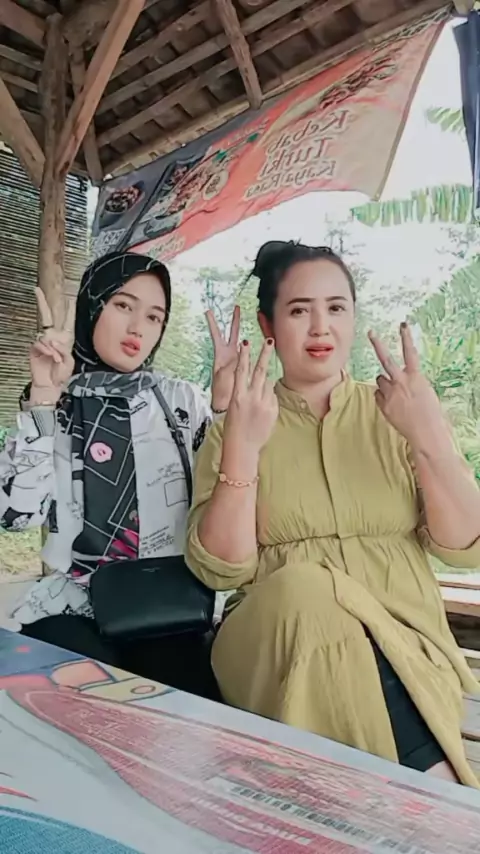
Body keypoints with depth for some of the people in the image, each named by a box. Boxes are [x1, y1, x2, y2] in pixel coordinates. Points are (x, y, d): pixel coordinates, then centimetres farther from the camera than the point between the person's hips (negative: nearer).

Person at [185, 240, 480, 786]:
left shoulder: (394, 417, 7)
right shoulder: (234, 430, 5)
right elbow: (220, 570, -7)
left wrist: (429, 435, -17)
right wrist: (242, 449, -18)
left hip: (407, 647, 0)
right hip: (272, 645, 1)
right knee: (305, 591, -32)